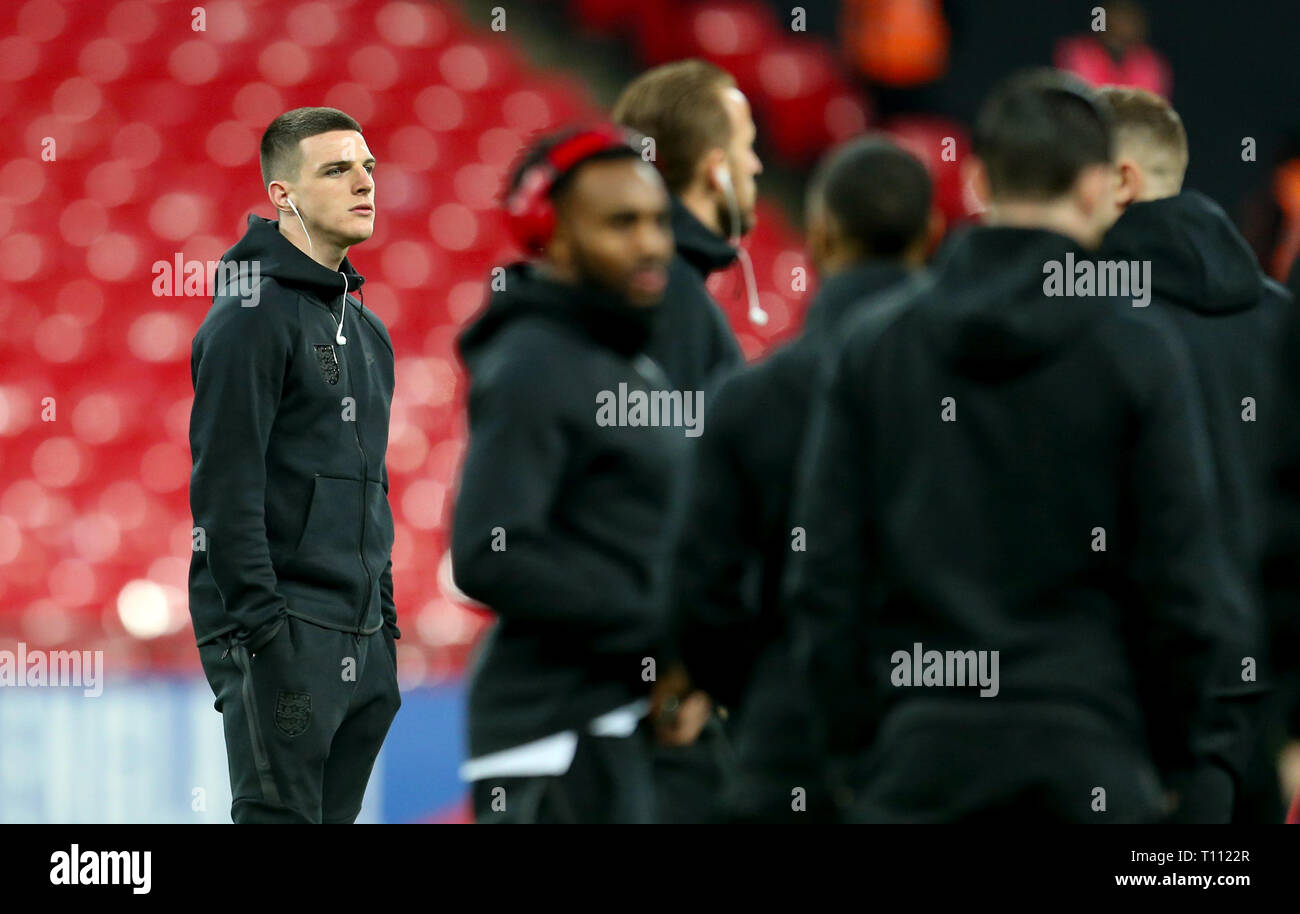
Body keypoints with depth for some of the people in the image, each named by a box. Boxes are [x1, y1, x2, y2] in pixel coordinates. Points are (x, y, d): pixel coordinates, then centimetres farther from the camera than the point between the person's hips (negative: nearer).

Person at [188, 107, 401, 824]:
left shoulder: (365, 329, 19)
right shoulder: (252, 315, -10)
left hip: (359, 640, 9)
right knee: (282, 816, -11)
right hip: (284, 633, -9)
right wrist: (260, 627, -21)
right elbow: (224, 485, -16)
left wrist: (384, 621, 18)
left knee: (334, 816, 9)